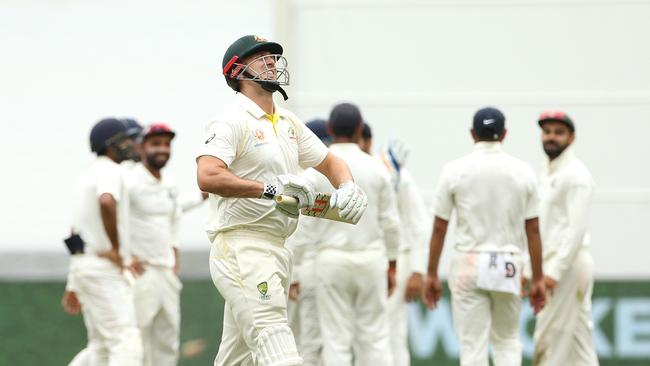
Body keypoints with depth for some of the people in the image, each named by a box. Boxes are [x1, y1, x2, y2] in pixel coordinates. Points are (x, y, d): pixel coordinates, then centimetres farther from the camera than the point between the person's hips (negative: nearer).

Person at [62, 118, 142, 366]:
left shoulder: (89, 176, 21)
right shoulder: (110, 171, -9)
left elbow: (76, 239, 24)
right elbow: (106, 202, -34)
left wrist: (73, 286, 25)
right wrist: (116, 248, -21)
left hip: (83, 266, 10)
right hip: (105, 268, -10)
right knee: (127, 345, -13)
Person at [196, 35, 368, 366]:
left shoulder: (289, 123, 18)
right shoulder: (232, 121, -9)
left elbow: (329, 163, 28)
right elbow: (207, 177, -24)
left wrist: (348, 187, 5)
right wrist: (270, 187, -27)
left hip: (276, 252, 9)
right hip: (240, 249, -9)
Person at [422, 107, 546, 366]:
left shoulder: (455, 170, -3)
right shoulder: (522, 171, 1)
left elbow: (439, 228, -2)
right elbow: (533, 230, 1)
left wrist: (431, 275, 5)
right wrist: (538, 279, 6)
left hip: (469, 265, -2)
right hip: (508, 267, 2)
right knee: (507, 341, 17)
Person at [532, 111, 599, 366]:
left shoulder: (575, 174, -11)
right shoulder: (547, 174, 18)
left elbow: (577, 228, -19)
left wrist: (555, 271, -23)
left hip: (567, 265, -9)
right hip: (553, 266, 9)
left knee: (549, 340, -9)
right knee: (579, 340, 7)